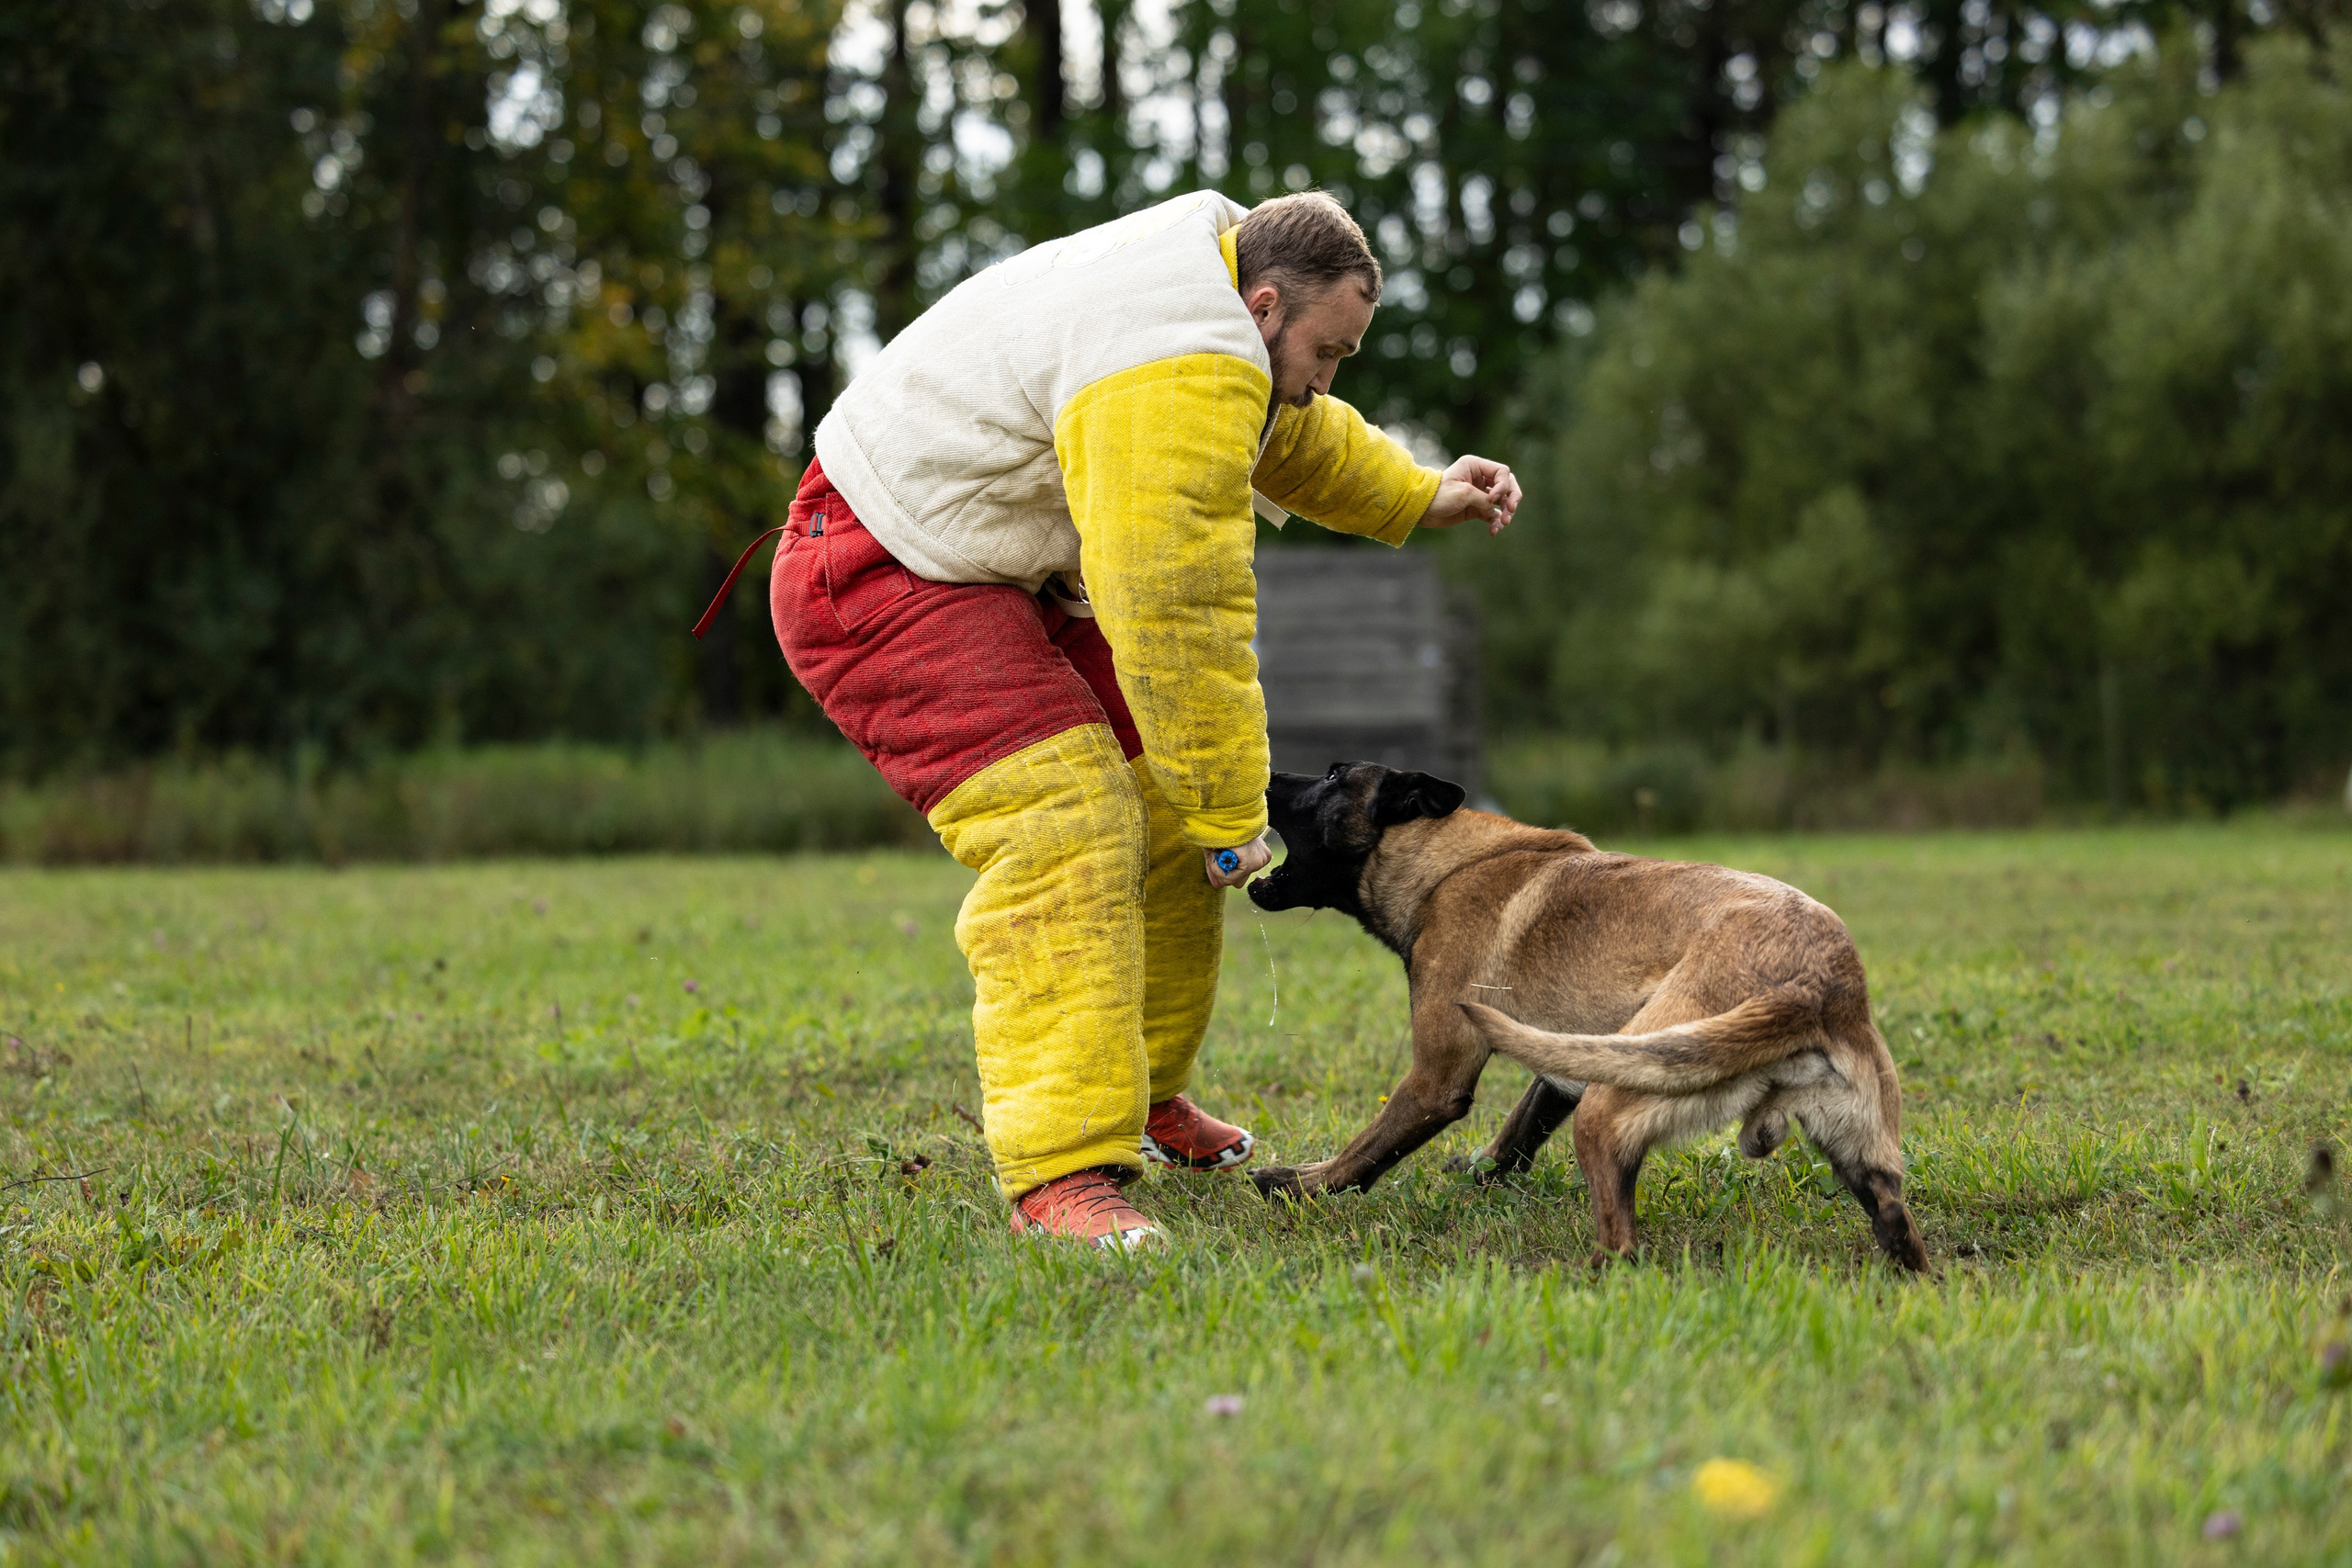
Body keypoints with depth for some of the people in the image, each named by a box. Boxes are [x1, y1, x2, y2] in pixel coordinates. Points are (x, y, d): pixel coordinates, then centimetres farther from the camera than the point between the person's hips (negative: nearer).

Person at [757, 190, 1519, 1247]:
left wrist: (1422, 499, 30)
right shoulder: (1181, 376, -29)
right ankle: (1060, 1170, -26)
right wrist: (1231, 816, -21)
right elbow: (1177, 617, -29)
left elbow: (1295, 435, 31)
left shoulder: (1210, 306, 6)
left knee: (1164, 808, 11)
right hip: (882, 578, -11)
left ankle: (1141, 1092, 28)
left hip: (1010, 574, 11)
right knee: (1064, 828, -24)